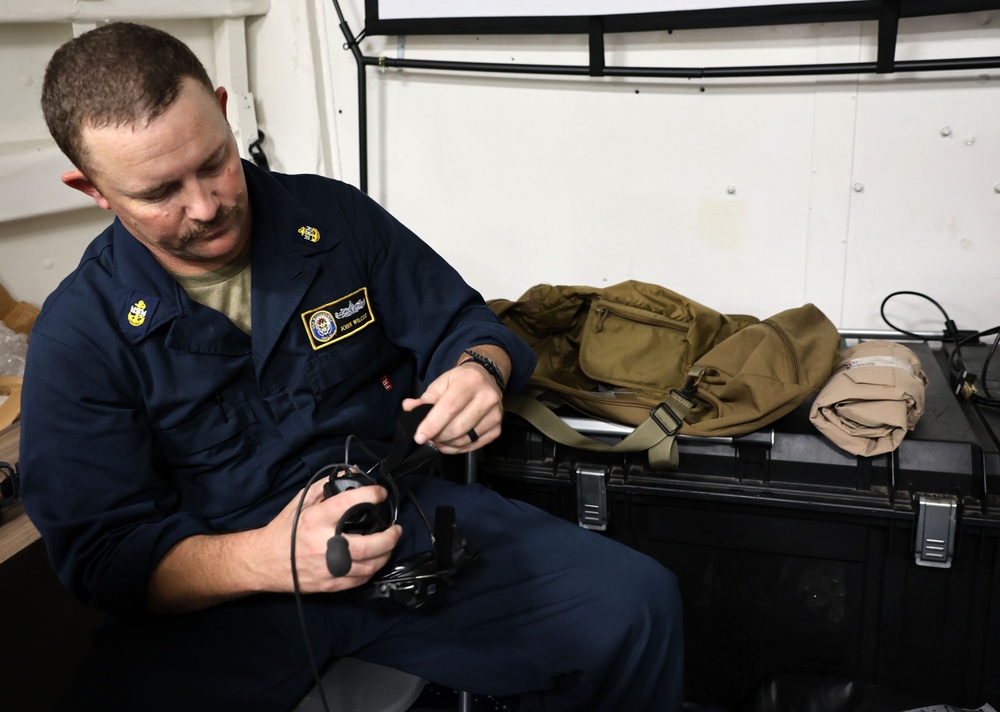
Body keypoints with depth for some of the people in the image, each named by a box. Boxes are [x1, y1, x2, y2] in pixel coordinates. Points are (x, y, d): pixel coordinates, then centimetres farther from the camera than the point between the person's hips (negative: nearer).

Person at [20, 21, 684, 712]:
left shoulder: (336, 215, 4)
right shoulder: (79, 332, -4)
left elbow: (459, 324, 13)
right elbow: (103, 553, -7)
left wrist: (478, 370, -13)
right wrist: (267, 559, -27)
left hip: (407, 515, 2)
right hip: (221, 598, -1)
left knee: (638, 604, -18)